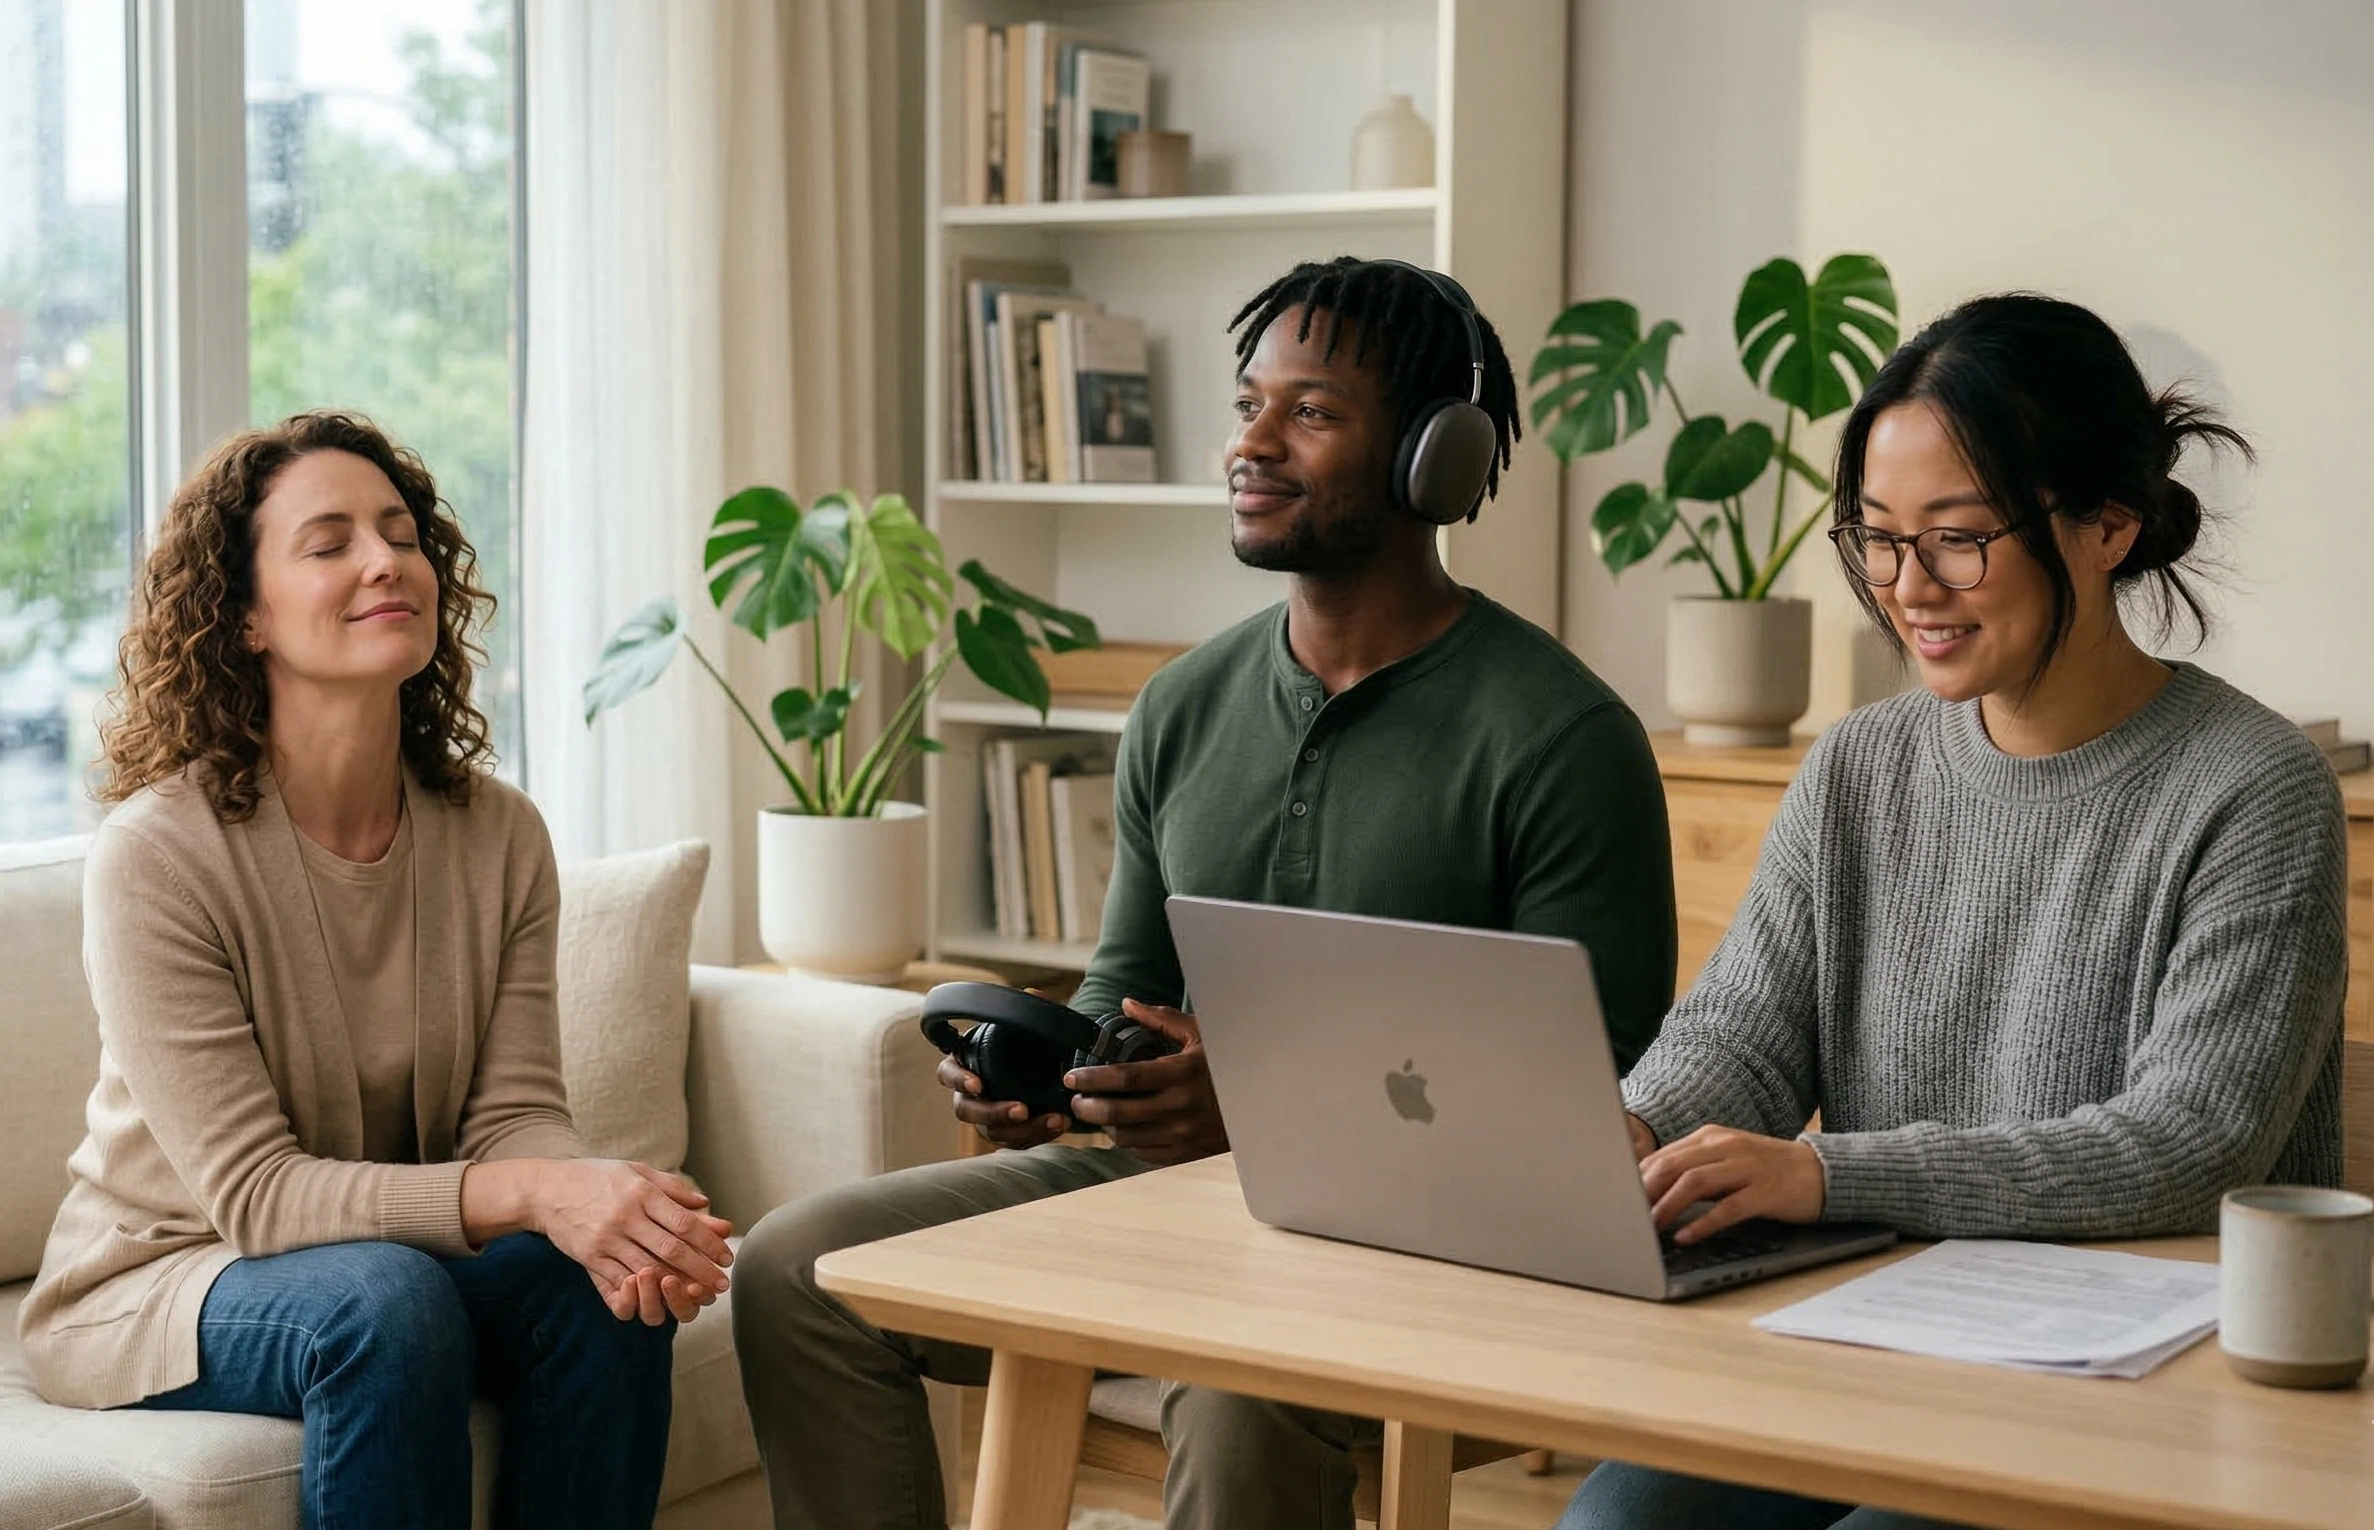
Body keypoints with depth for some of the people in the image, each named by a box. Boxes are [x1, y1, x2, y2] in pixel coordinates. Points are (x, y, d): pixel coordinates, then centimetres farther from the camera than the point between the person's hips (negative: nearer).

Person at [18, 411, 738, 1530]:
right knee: (389, 1299, -34)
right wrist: (529, 1195, -36)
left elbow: (514, 1113, -7)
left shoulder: (499, 836, -2)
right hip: (153, 1289, -4)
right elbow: (251, 1192, -23)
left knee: (603, 1288, -25)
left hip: (400, 1257, 5)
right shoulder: (155, 854, -19)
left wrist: (610, 1210, -32)